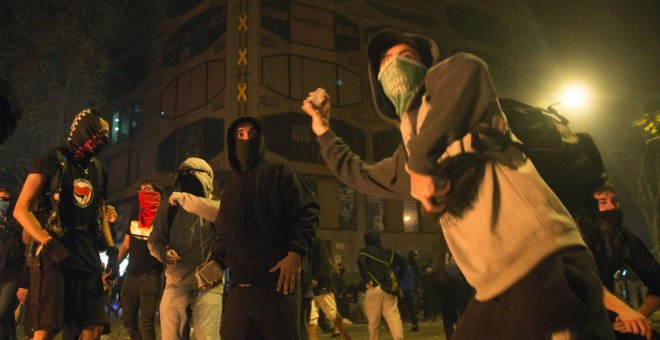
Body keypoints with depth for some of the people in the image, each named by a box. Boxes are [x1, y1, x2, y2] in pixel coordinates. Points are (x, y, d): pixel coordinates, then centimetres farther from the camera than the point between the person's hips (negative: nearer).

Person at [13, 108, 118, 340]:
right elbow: (21, 209, -7)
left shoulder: (98, 170, 16)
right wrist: (50, 244, -18)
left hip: (87, 255, 6)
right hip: (54, 253, -6)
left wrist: (112, 252, 9)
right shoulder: (52, 160, -1)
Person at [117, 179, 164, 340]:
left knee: (146, 323, -6)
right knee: (128, 321, 13)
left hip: (151, 276, -6)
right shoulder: (134, 217, 12)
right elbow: (126, 245, 18)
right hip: (131, 275, 6)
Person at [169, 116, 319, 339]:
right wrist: (217, 261, 8)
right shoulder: (230, 191, 24)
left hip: (278, 283, -5)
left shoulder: (280, 173, 5)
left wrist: (295, 253, -19)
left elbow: (307, 212, -6)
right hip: (240, 288, 6)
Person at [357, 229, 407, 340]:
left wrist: (366, 280, -12)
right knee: (393, 316, 1)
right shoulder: (389, 251, 20)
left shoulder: (366, 250, 6)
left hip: (375, 288, -4)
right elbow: (404, 263, 20)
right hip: (390, 289, 4)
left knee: (373, 319, 4)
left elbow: (361, 261, -16)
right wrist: (398, 279, 20)